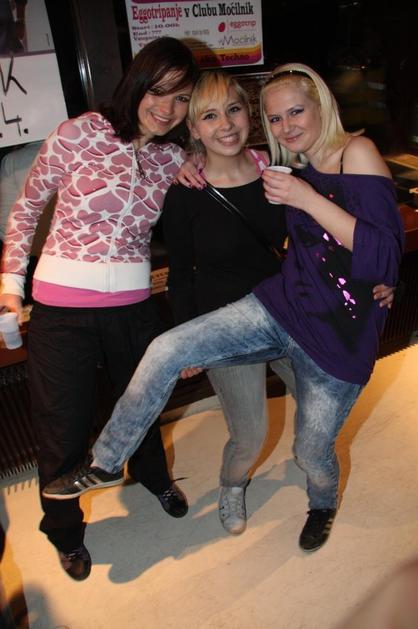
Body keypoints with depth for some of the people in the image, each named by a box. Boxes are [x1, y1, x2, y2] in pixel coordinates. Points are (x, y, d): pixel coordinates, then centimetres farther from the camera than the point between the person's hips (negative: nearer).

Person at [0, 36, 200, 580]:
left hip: (133, 305, 4)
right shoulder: (80, 133, -9)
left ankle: (153, 476, 57)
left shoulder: (174, 159, 2)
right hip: (62, 307, -3)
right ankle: (64, 530, 38)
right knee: (64, 427, 9)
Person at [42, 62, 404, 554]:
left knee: (311, 450, 12)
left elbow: (384, 255, -20)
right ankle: (107, 463, 7)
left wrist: (307, 199, -25)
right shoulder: (294, 168, 7)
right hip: (281, 306, 5)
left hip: (341, 337, -5)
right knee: (165, 350, -12)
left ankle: (323, 504, 52)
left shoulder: (356, 153, -12)